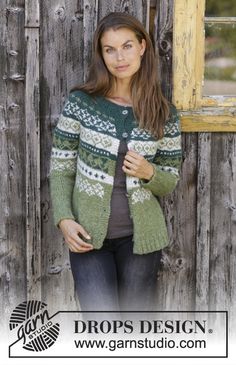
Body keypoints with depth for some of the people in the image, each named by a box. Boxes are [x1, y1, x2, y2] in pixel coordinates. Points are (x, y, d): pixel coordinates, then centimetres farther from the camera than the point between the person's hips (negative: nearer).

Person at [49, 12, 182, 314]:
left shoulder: (164, 114, -1)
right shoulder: (80, 103, -5)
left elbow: (170, 182, 6)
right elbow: (60, 169, -1)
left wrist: (149, 173, -16)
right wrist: (64, 220, -14)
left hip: (140, 235, 2)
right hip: (88, 235, -1)